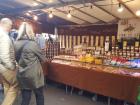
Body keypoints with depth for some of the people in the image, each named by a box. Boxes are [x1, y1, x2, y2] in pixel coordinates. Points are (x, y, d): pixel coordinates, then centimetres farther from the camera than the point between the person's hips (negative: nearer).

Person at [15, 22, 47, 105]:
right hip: (34, 75, -5)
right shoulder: (33, 44, -18)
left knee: (25, 98, 16)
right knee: (39, 96, 16)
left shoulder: (16, 44, 0)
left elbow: (17, 59, 11)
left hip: (22, 75, 6)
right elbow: (43, 59, -7)